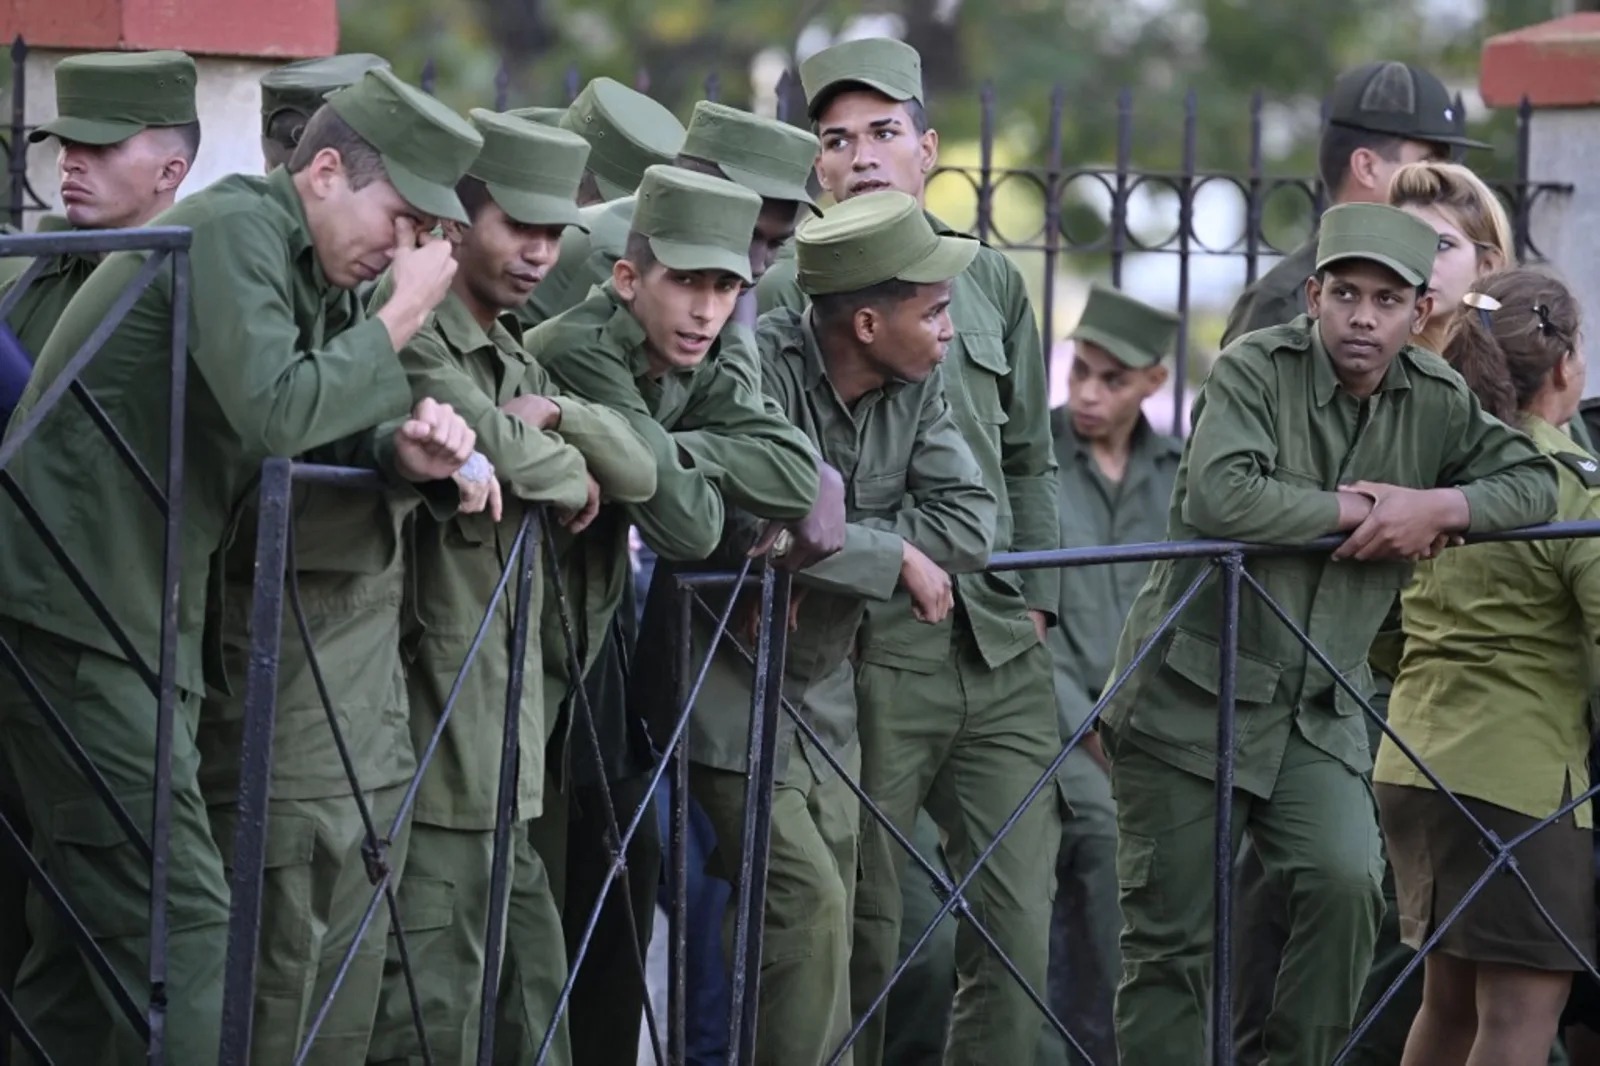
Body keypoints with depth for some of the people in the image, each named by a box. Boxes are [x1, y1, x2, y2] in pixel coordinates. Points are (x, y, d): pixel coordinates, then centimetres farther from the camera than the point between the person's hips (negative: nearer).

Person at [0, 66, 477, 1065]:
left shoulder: (311, 272, 16)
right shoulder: (234, 226, -12)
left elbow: (312, 430, 15)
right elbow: (274, 412, -24)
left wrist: (406, 451, -5)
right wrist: (401, 319, -13)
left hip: (129, 614, 10)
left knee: (88, 928, 12)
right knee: (182, 921, -13)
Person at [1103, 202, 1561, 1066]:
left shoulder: (1436, 401, 4)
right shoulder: (1255, 371, -11)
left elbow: (1535, 484, 6)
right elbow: (1220, 495, -27)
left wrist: (1438, 507, -13)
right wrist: (1358, 511, -17)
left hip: (1318, 711, 4)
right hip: (1189, 695, -4)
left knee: (1345, 882, -19)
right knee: (1169, 932, 1)